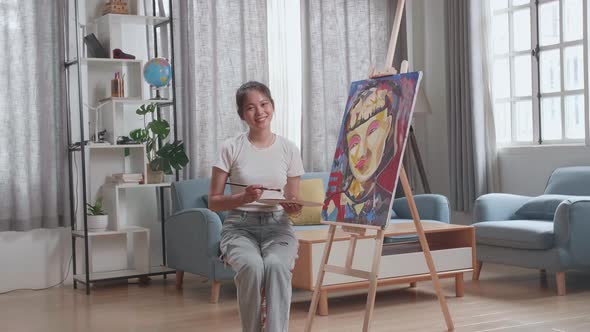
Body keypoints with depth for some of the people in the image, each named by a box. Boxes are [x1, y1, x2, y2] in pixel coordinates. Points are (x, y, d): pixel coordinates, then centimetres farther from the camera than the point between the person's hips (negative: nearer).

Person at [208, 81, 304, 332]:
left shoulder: (289, 149, 5)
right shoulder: (231, 148, -1)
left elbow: (292, 204, 12)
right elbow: (213, 201, 1)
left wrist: (293, 207, -12)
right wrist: (244, 197, -17)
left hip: (277, 226, 1)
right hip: (240, 227, -1)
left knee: (276, 265, -34)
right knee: (252, 266, -35)